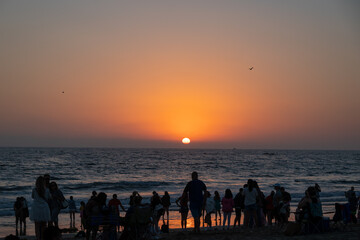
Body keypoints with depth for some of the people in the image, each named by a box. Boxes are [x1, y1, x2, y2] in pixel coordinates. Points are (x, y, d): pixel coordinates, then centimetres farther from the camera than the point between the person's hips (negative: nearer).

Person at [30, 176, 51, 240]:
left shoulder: (34, 190, -2)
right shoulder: (46, 190, -1)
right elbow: (49, 199, 14)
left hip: (36, 210, 0)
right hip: (44, 209, 0)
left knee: (37, 226, 2)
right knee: (43, 226, 8)